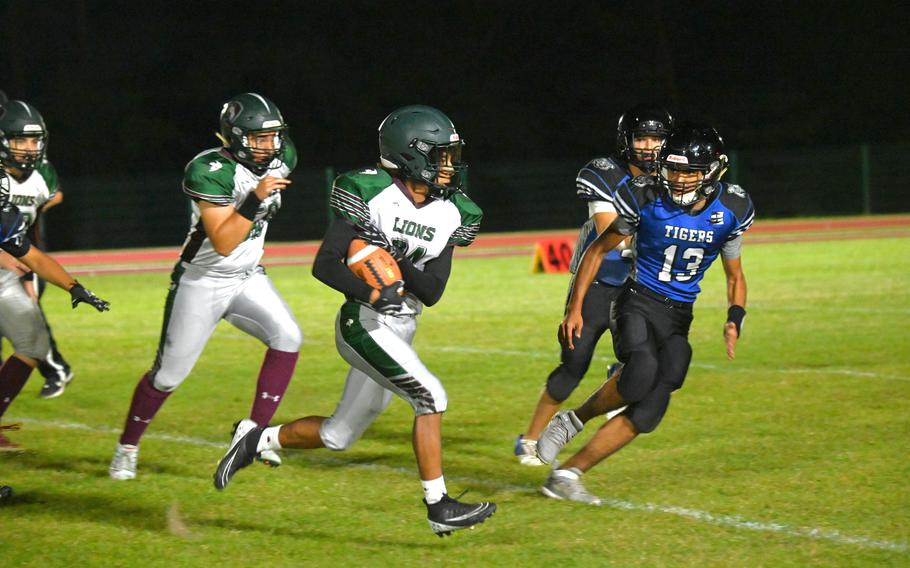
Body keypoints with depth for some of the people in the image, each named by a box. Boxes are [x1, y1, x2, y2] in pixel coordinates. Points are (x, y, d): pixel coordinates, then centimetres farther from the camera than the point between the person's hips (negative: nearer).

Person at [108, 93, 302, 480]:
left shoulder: (280, 160, -5)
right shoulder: (210, 172, -26)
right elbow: (223, 243, -32)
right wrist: (254, 200, -40)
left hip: (248, 278, 5)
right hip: (202, 283, -5)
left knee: (287, 337, -20)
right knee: (169, 374, 3)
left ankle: (253, 430, -11)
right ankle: (127, 448, 25)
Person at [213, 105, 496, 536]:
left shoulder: (450, 214, 3)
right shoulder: (369, 193, -14)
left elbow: (431, 292, -2)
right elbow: (325, 265, -15)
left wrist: (395, 258, -17)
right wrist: (371, 293, -30)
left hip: (400, 331, 8)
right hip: (363, 323, -8)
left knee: (339, 436, 13)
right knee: (430, 398, -19)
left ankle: (258, 442, 33)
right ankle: (438, 507, -11)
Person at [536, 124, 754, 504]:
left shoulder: (730, 211, -4)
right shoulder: (645, 199, -12)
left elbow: (734, 275, 11)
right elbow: (599, 249, 2)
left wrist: (735, 319, -9)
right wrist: (575, 308, -3)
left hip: (678, 318, 3)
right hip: (639, 302, -3)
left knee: (647, 413, -6)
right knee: (642, 373, -33)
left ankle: (567, 475, 5)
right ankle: (573, 421, -5)